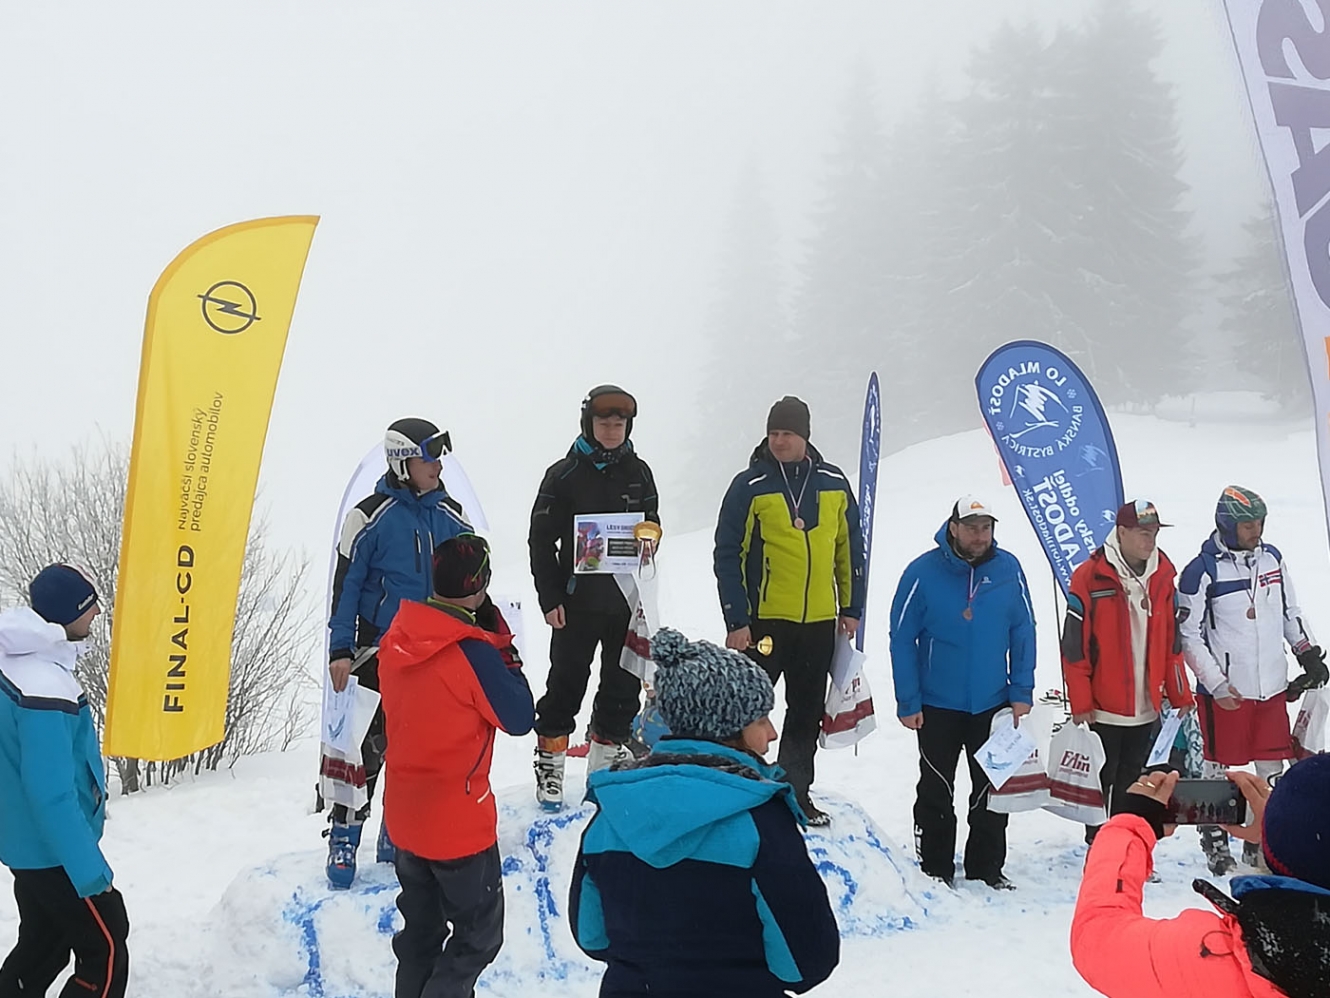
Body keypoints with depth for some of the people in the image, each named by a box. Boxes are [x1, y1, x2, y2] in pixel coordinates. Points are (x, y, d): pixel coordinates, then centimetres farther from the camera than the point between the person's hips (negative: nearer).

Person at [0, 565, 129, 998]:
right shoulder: (43, 689, -29)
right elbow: (52, 794, -29)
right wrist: (91, 872, -24)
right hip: (53, 853, -10)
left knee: (41, 947, 21)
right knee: (106, 955, 1)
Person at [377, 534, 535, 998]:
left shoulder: (397, 636, -3)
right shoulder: (472, 652, -24)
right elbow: (519, 717, -13)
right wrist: (503, 648, -7)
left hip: (406, 814, 7)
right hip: (459, 822, -7)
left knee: (420, 930, 21)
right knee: (479, 935, 8)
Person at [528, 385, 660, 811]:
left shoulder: (639, 472, 6)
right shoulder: (564, 475, -5)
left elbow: (652, 525, 16)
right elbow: (541, 539, -5)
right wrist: (549, 598, -10)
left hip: (628, 597, 4)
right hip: (578, 598, -3)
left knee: (624, 682, 10)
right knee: (567, 680, 3)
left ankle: (608, 755, 24)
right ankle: (550, 760, 15)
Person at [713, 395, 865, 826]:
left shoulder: (834, 484, 4)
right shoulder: (749, 486, -7)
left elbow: (850, 549, 12)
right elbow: (727, 555, -7)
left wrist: (851, 608, 9)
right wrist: (736, 620, -11)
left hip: (819, 621, 4)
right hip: (763, 620, -4)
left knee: (807, 713, 12)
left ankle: (795, 792, 23)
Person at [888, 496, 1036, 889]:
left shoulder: (1008, 569, -5)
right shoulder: (923, 573, -12)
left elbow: (1023, 632, 2)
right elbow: (902, 640, -9)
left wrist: (1022, 692, -2)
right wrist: (907, 703, -10)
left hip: (994, 704, 2)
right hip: (937, 707, -2)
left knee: (993, 791, 11)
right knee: (935, 793, 9)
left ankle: (987, 868, 25)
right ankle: (935, 869, 22)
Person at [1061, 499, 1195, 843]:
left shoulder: (1163, 576, 4)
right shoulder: (1090, 577, -12)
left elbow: (1172, 643, 11)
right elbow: (1074, 646, -11)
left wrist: (1180, 696, 10)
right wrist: (1080, 703, -12)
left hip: (1147, 709, 5)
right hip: (1102, 709, -5)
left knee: (1133, 787, 15)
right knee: (1099, 784, 7)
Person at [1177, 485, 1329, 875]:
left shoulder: (1271, 558, 6)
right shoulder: (1202, 572, -13)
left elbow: (1290, 611, 19)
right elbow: (1188, 636, -11)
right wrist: (1216, 684, -16)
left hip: (1272, 686, 6)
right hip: (1224, 691, -6)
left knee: (1272, 772, 11)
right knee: (1218, 771, 6)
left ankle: (1261, 847, 24)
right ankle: (1216, 848, 19)